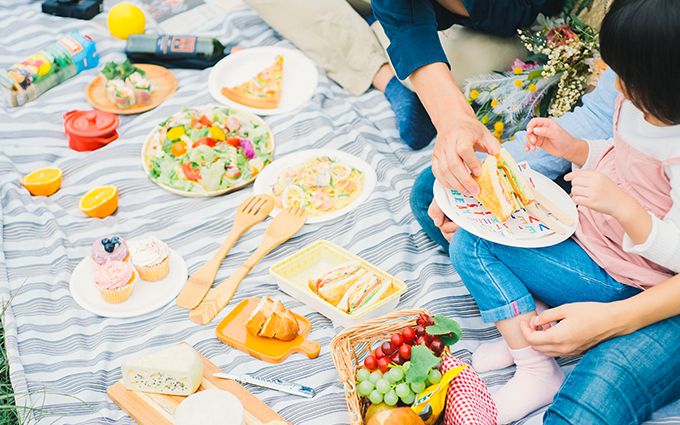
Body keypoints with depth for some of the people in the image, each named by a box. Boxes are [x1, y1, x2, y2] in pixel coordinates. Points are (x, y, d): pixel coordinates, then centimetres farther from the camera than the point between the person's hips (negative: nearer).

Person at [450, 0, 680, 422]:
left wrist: (622, 205, -39)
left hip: (614, 274, -9)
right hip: (585, 224, 10)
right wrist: (571, 147, -1)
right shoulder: (639, 104, -4)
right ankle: (527, 335, 2)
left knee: (473, 246, -17)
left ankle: (537, 371, -7)